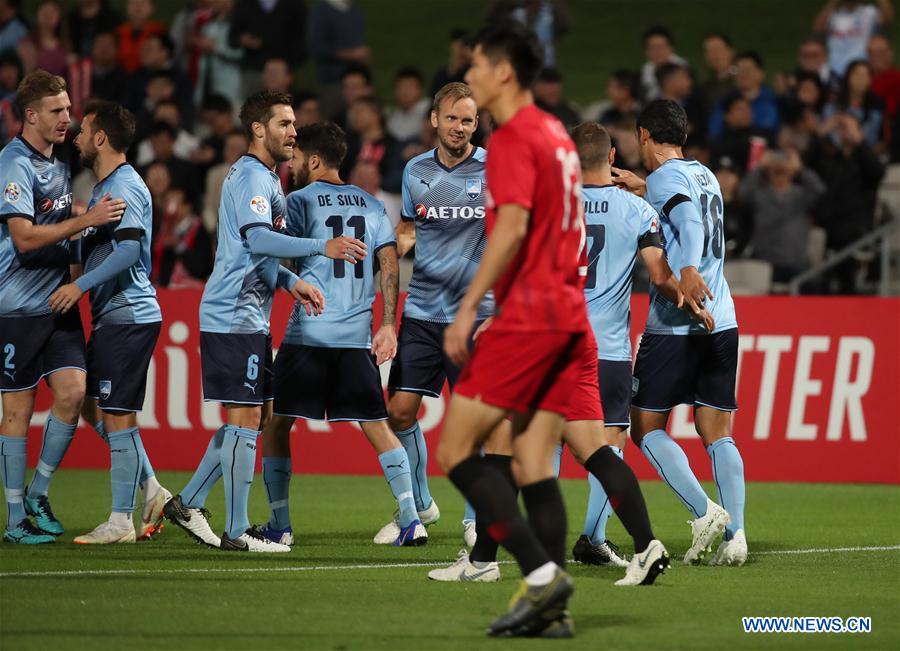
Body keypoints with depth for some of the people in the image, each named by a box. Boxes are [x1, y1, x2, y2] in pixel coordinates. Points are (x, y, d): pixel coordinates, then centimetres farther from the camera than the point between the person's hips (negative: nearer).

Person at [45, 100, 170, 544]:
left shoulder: (124, 187, -14)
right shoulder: (105, 187, 18)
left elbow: (130, 247, -26)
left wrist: (81, 286, -26)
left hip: (127, 316, -10)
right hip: (111, 316, 10)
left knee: (117, 417, -7)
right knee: (95, 410, 13)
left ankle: (121, 521, -3)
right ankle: (152, 490, 17)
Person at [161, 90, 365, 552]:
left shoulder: (263, 177, 20)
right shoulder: (252, 177, -13)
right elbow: (258, 238, -30)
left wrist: (292, 282, 9)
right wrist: (323, 248, -37)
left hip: (246, 317, 10)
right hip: (235, 318, -10)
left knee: (254, 416, 13)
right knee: (247, 419, -8)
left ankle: (188, 503, 18)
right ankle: (236, 532, -6)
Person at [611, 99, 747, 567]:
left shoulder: (665, 177, -7)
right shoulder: (705, 175, 16)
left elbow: (688, 217, -28)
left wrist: (688, 269, -43)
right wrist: (642, 188, 46)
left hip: (673, 326, -7)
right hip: (723, 323, 7)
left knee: (646, 428, 4)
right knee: (718, 435, 7)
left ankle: (704, 512, -12)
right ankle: (735, 533, -8)